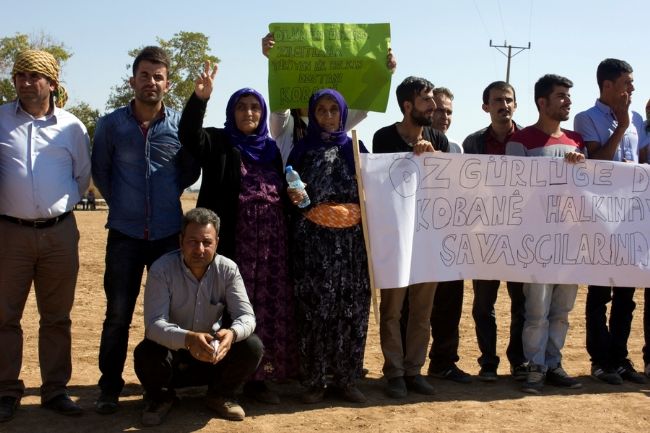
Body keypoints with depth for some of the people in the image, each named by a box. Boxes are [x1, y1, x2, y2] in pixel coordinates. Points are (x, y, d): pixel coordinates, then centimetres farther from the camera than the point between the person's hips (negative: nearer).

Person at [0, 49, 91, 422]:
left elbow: (83, 177, 16)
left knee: (57, 317, 8)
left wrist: (61, 205, 9)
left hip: (60, 233, 1)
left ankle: (55, 389, 19)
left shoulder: (72, 127, 5)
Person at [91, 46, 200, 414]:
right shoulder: (111, 124, 0)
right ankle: (110, 388, 16)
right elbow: (100, 172, 9)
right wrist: (120, 202, 7)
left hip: (169, 232, 1)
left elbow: (191, 172, 12)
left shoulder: (181, 124, 0)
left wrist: (168, 194, 7)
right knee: (118, 314, 4)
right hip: (125, 233, -1)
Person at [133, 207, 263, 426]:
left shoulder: (228, 269, -13)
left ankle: (220, 395, 8)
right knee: (146, 354, -34)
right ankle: (160, 397, 3)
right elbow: (153, 323, -28)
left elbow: (246, 316, -17)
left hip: (213, 353, 2)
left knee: (252, 346, -24)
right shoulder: (162, 269, -20)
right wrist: (188, 338, -49)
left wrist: (232, 333, -43)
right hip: (172, 351, -2)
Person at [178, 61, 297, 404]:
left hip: (271, 244, 5)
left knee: (269, 310, 4)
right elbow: (189, 135, -16)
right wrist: (200, 98, -29)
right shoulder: (218, 143, 5)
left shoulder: (271, 150, 18)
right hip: (232, 242, -4)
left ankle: (258, 378, 14)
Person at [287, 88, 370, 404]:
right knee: (315, 307, -5)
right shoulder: (302, 149, 8)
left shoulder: (355, 148, 12)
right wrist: (293, 197, -16)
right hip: (313, 238, -2)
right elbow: (291, 193, 7)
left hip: (352, 237, 2)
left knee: (352, 307, 1)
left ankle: (347, 378, 12)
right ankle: (314, 380, 5)